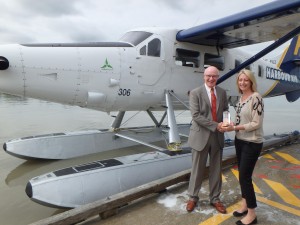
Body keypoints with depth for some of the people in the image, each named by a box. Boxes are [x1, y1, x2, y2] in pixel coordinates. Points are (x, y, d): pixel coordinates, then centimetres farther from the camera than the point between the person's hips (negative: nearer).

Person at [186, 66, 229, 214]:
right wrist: (216, 125, -20)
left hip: (217, 137, 4)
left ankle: (215, 198, 32)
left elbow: (225, 111, 13)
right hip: (201, 136, -4)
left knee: (216, 170, 14)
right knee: (197, 169, 9)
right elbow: (196, 116, -16)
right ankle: (193, 197, 29)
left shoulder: (222, 93, 6)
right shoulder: (195, 93, -8)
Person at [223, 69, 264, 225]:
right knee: (242, 174, 16)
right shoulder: (241, 97, 8)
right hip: (240, 140, 8)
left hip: (252, 143, -8)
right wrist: (230, 124, -2)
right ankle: (244, 205, 33)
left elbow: (256, 123, -20)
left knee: (245, 176, -2)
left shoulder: (256, 97, -16)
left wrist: (234, 128, -21)